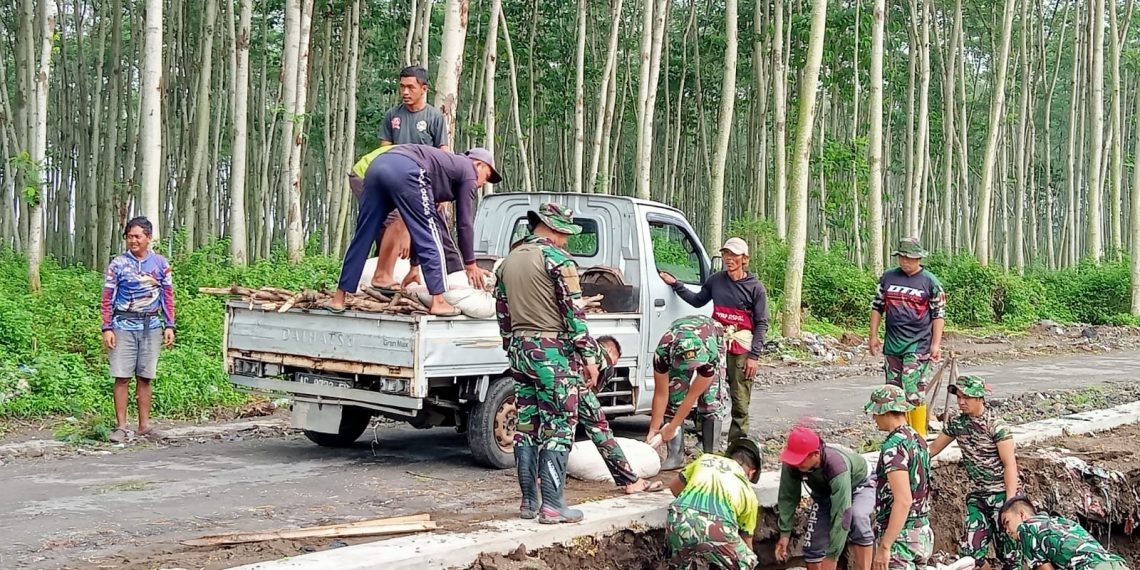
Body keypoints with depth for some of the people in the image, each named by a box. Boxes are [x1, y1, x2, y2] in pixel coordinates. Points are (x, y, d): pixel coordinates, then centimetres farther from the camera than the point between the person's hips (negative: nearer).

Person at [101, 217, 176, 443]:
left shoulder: (160, 263, 6)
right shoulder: (118, 264, 0)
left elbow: (167, 295, 10)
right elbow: (108, 298, 1)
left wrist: (169, 326, 4)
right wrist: (107, 328, -5)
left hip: (151, 325, 2)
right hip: (124, 325, -2)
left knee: (145, 377, 6)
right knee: (122, 377, -3)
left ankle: (145, 425, 12)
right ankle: (121, 427, 1)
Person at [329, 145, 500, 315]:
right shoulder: (467, 171, 19)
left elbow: (420, 228, 41)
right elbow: (464, 223, 16)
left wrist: (415, 265, 45)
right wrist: (470, 265, 25)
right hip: (405, 171, -8)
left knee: (363, 237, 13)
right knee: (430, 239, 2)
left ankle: (338, 298, 15)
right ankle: (438, 302, 1)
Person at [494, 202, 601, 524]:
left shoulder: (508, 262, 14)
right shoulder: (557, 259, -9)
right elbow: (574, 313, -13)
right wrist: (589, 356, -9)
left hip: (520, 350, 7)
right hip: (554, 352, -7)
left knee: (526, 427, 10)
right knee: (558, 429, -4)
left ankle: (528, 501, 14)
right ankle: (552, 506, -6)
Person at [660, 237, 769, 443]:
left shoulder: (755, 288, -2)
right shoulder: (716, 280, 9)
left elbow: (761, 324, -3)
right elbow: (697, 300, 25)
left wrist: (754, 356, -9)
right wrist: (675, 285, 18)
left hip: (741, 349, -4)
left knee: (740, 401, -1)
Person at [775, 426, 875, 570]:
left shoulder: (837, 465, -45)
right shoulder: (791, 464, -30)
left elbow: (841, 514, -45)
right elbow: (787, 497, -13)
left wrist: (831, 558, -43)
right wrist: (784, 533, -16)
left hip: (858, 486, -5)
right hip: (824, 493, 5)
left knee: (856, 518, -37)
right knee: (813, 547, -5)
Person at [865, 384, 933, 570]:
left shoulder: (894, 446, -18)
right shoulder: (917, 440, 11)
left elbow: (903, 500, -25)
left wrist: (884, 546, -24)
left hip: (900, 536, -9)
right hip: (922, 532, 9)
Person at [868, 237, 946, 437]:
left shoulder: (930, 282, -2)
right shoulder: (888, 277, 8)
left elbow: (938, 314, 0)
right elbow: (877, 306, 16)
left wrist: (936, 344, -6)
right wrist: (873, 336, 11)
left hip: (918, 345, -5)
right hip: (892, 345, 5)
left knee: (913, 390, -13)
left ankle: (919, 435, -5)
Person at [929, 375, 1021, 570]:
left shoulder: (996, 424, -14)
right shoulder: (958, 423, 4)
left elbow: (1010, 464, -16)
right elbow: (934, 448, 17)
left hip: (1001, 494, -6)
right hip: (976, 495, 6)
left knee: (1008, 553, -2)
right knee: (969, 551, -1)